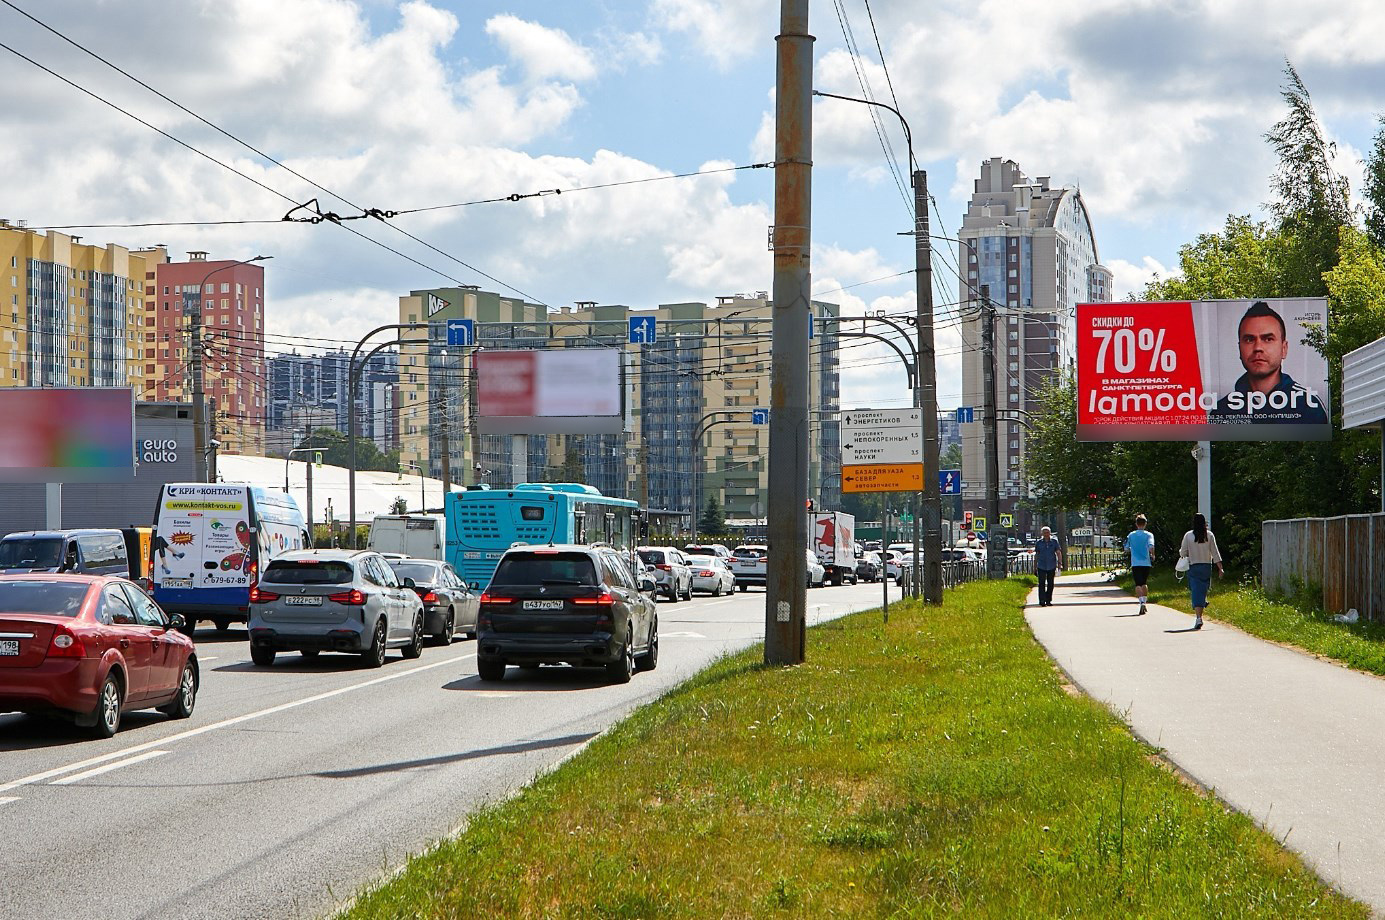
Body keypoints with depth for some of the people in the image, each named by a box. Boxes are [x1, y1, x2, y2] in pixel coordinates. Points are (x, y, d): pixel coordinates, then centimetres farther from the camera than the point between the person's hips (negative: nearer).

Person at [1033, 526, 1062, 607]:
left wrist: (1059, 562, -11)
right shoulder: (1038, 542, 5)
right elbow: (1036, 555, 10)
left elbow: (1058, 553, 3)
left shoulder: (1054, 542, 4)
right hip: (1041, 566, -1)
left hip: (1051, 566, 1)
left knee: (1050, 584, 8)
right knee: (1042, 584, -9)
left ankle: (1048, 601, 18)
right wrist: (1035, 567, 10)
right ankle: (1042, 601, -10)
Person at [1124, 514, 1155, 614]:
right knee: (1144, 583, 18)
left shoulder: (1131, 535, 4)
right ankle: (1144, 602, 20)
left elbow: (1126, 549, 7)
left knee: (1138, 584, -4)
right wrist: (1152, 556, 1)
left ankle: (1141, 602, -23)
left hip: (1135, 563, -1)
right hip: (1146, 562, 1)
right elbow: (1151, 547, -16)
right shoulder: (1149, 535, -2)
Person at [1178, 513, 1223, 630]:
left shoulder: (1188, 536, -6)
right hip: (1207, 566, 1)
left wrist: (1181, 550, 23)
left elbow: (1183, 553, -1)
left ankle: (1198, 618, -11)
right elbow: (1215, 553, -3)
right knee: (1203, 589, 21)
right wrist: (1220, 568, 0)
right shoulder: (1209, 535, -2)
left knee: (1196, 592, -2)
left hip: (1193, 567, -1)